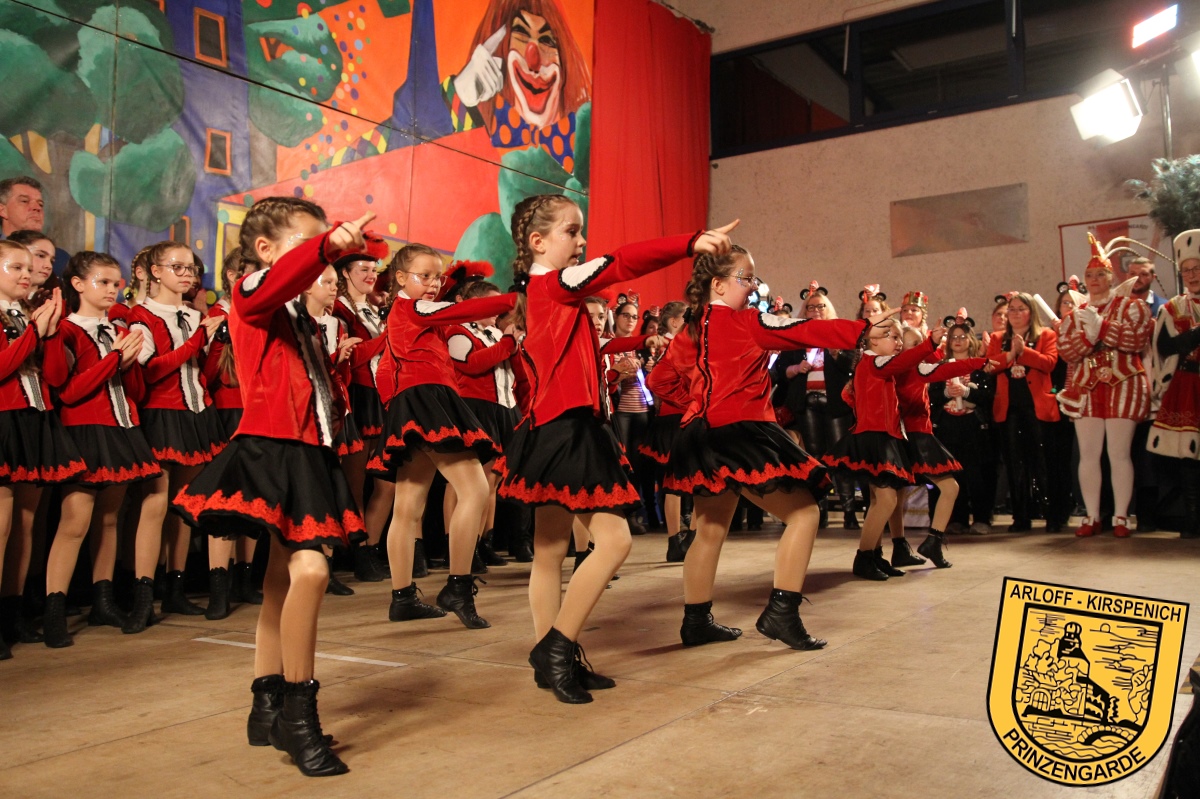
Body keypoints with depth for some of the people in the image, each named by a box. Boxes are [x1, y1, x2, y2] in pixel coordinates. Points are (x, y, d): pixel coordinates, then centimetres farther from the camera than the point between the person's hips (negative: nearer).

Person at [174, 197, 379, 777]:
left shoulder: (301, 318, 20)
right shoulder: (251, 297, -3)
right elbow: (281, 278, -26)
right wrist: (329, 244, -39)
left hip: (306, 455, 9)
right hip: (270, 450, -9)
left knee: (284, 578, 13)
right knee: (309, 569, -21)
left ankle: (267, 707, 26)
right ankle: (298, 711, -7)